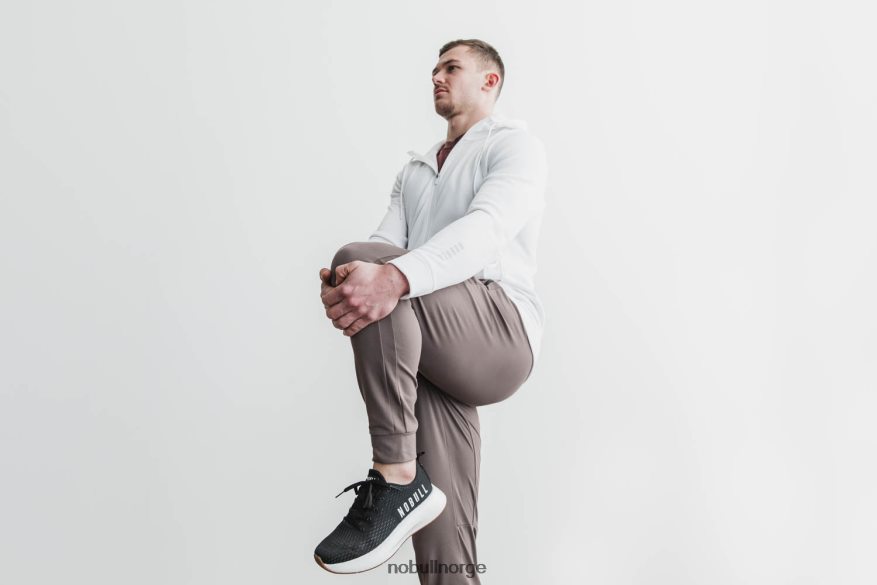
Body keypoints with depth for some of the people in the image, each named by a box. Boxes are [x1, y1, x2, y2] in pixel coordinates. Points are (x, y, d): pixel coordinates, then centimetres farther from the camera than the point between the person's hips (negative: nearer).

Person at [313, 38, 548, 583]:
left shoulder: (515, 143, 6)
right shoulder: (415, 169, 28)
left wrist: (395, 277, -35)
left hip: (503, 331, -6)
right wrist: (347, 284, -17)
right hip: (429, 359, 6)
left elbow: (487, 228, -16)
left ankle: (396, 477, -23)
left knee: (360, 257, -25)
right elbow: (386, 243, 9)